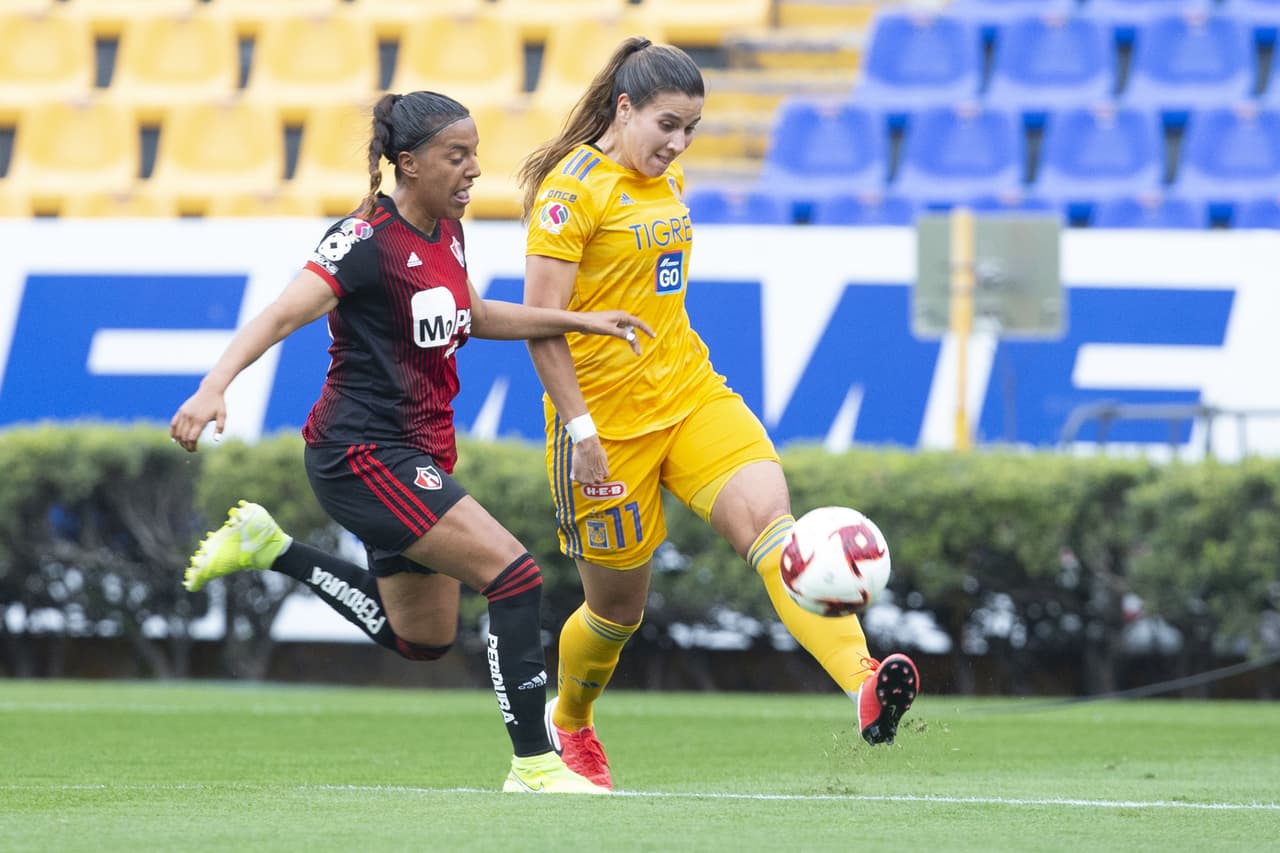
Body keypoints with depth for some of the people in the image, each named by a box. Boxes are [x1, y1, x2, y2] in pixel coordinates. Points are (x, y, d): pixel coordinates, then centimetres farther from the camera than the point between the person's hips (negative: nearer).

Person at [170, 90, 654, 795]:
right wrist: (214, 385, -42)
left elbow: (470, 316, 27)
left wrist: (581, 321, 21)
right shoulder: (367, 240, -17)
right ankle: (533, 765, -11)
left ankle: (268, 547, 27)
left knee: (421, 637, 17)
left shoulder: (445, 233, 8)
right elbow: (282, 315, -27)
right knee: (515, 573, -17)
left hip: (418, 456, 9)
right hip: (363, 454, -9)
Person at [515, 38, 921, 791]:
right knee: (617, 607, 7)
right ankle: (568, 724, 40)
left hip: (689, 392, 6)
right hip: (608, 417, -6)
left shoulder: (668, 179, 12)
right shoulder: (575, 186, -13)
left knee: (770, 515, -21)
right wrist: (580, 429, -21)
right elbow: (540, 320, -17)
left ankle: (865, 687, -40)